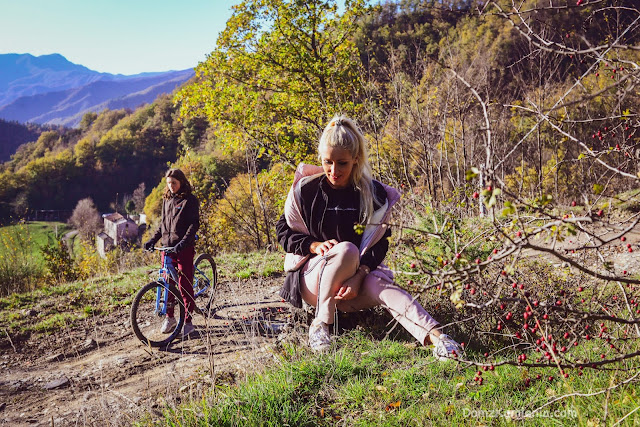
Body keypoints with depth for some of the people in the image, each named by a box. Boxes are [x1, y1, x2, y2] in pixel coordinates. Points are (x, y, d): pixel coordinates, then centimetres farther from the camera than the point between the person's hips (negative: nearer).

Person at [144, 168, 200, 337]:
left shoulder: (189, 200, -5)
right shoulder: (167, 200, 14)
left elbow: (194, 224, -13)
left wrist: (184, 242, -25)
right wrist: (153, 239, 8)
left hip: (184, 248, -6)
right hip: (167, 247, 6)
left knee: (185, 284, -4)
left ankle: (187, 321, 4)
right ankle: (169, 317, 25)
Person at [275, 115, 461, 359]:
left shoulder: (373, 194, -1)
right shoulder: (306, 190, -2)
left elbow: (378, 244, -6)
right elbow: (284, 231, 5)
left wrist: (358, 276, -24)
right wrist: (314, 245, -15)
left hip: (360, 276, 1)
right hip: (312, 277, -1)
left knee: (378, 285, -35)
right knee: (346, 249, -34)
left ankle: (435, 337, -52)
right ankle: (321, 323, -26)